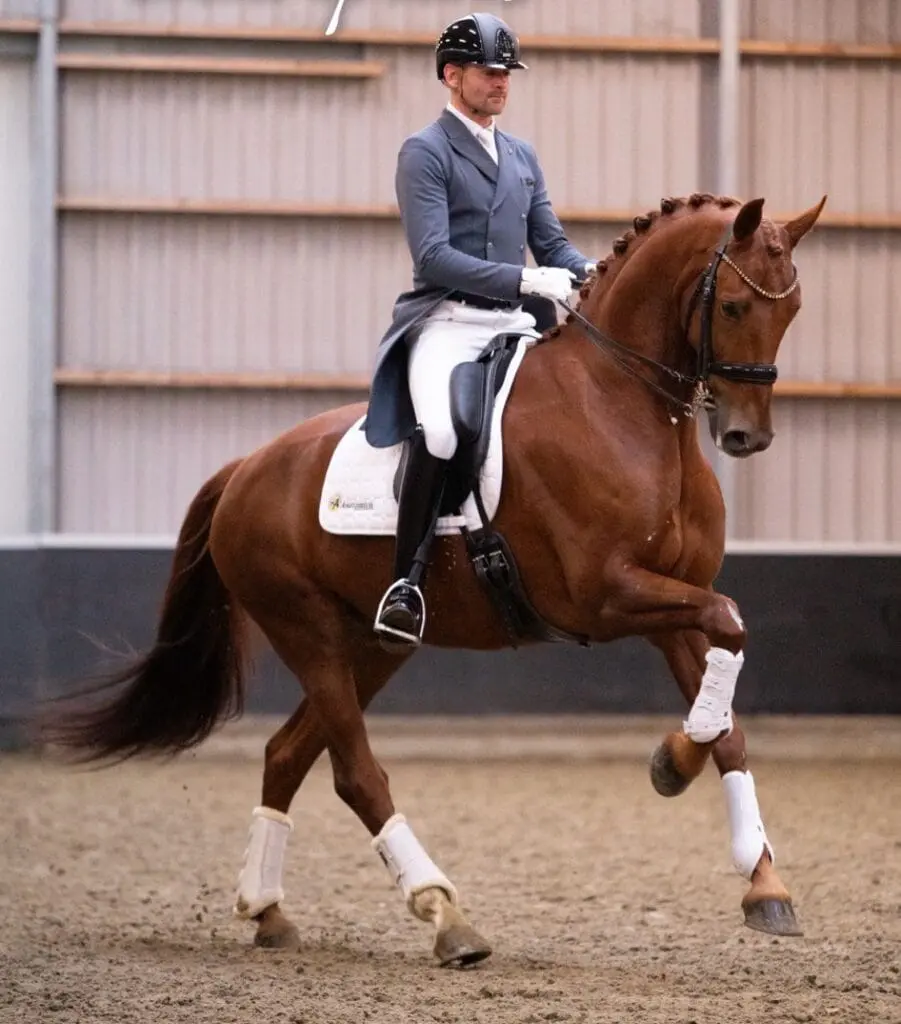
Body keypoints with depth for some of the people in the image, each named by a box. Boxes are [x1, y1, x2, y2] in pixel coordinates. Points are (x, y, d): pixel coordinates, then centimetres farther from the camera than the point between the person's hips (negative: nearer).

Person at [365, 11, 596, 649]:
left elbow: (552, 243, 20)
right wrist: (526, 279, -22)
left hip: (514, 326, 7)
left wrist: (591, 273, -3)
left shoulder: (523, 157, 21)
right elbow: (434, 256, -13)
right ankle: (407, 583, -26)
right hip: (447, 321, -7)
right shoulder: (425, 153, -1)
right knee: (439, 431, -33)